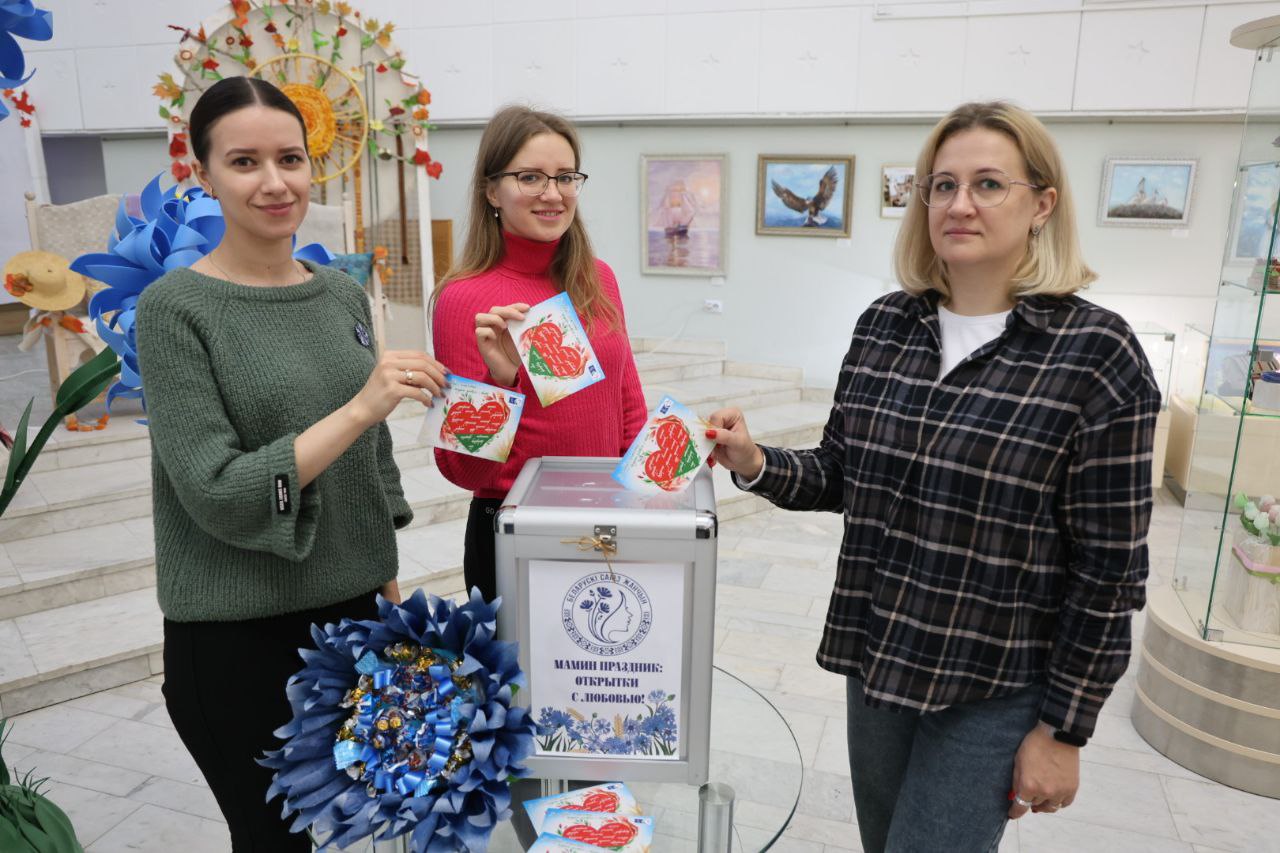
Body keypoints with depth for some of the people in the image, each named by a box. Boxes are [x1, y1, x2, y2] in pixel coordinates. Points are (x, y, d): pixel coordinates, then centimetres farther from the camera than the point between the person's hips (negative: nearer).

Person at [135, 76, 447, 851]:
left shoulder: (344, 293, 4)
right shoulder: (177, 308, -12)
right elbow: (217, 494, -18)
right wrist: (359, 408, -26)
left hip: (352, 610, 5)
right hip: (236, 639, -4)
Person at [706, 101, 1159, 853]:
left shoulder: (1096, 356, -14)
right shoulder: (885, 325, -1)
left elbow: (1109, 570, -12)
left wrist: (1065, 728, -9)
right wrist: (757, 466, -13)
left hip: (996, 689, -5)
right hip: (876, 657, 5)